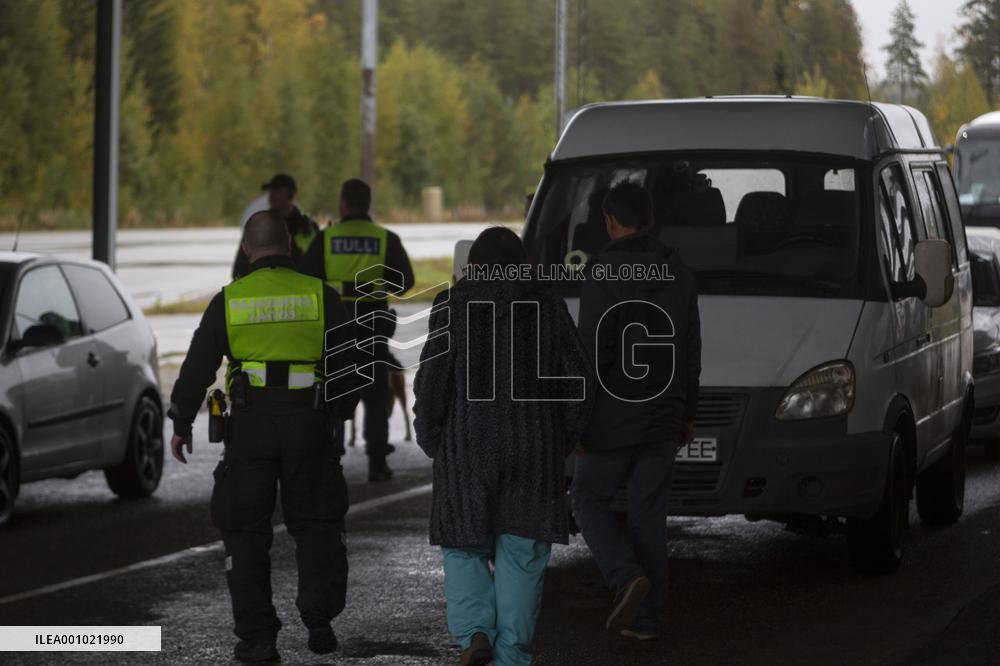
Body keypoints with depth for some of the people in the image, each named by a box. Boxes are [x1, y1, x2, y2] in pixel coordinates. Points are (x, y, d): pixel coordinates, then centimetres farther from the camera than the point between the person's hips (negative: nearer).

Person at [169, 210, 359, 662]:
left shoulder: (229, 300, 0)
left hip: (250, 424, 0)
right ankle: (318, 616, 0)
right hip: (308, 422, 1)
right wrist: (341, 411, 19)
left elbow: (197, 368, 1)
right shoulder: (320, 296, 1)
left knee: (246, 531, 8)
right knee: (314, 523, 15)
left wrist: (181, 424, 9)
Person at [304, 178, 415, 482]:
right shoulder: (386, 239, -3)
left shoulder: (325, 238, -4)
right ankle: (377, 460, 4)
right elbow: (404, 281, -1)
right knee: (375, 393, 9)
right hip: (374, 321, 0)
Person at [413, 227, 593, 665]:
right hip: (532, 449, 1)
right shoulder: (547, 307, 2)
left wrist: (430, 441, 4)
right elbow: (576, 379, 0)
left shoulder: (453, 307, -4)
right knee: (521, 555, 7)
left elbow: (433, 379, -8)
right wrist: (562, 442, 11)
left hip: (468, 448, -1)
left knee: (465, 548, 13)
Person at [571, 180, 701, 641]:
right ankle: (646, 617, 10)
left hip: (612, 417, -5)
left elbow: (593, 352, -17)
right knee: (648, 516, 10)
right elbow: (691, 352, 11)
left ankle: (627, 578, -9)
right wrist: (687, 413, 20)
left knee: (590, 501, 12)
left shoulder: (603, 274, -13)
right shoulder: (677, 273, 7)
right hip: (663, 419, 6)